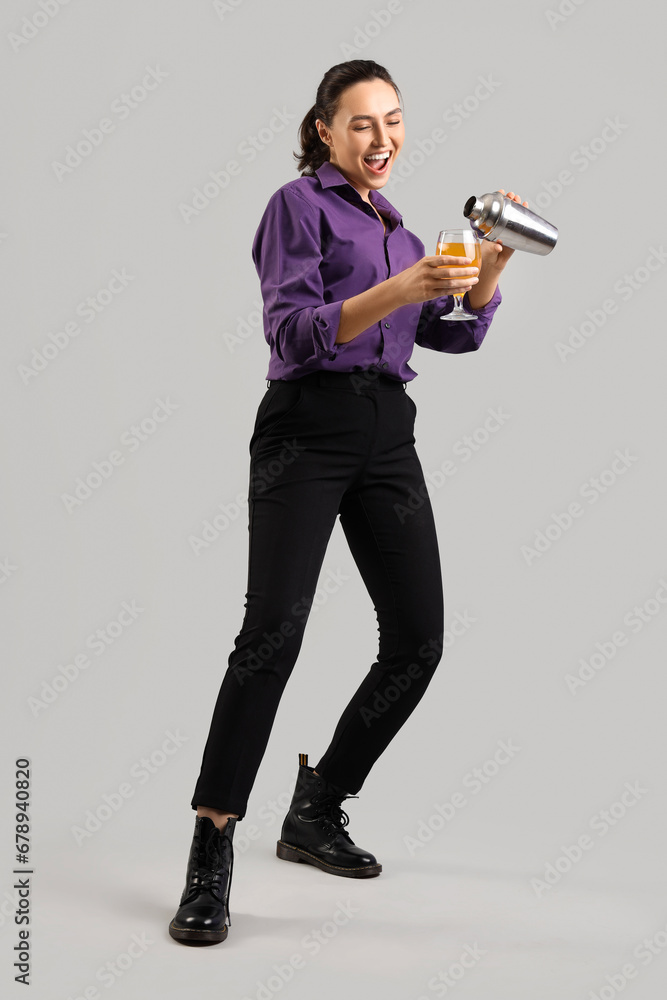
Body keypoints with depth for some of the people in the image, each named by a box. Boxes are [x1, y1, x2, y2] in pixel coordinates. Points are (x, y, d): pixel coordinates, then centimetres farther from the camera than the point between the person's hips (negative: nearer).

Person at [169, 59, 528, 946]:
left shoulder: (394, 224, 24)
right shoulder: (300, 203, 3)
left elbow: (457, 333, 19)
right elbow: (293, 333, -10)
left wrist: (496, 256, 3)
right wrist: (398, 290, -22)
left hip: (388, 435, 7)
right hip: (308, 427, -7)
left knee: (418, 638, 2)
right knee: (273, 631, -19)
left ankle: (316, 813, 17)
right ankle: (211, 856, -13)